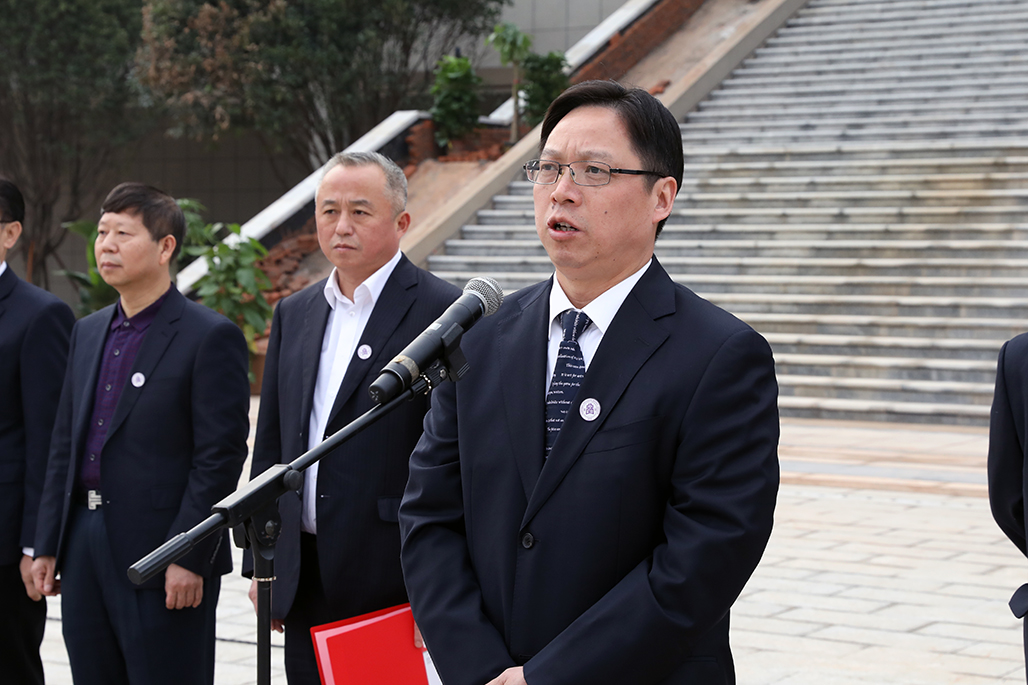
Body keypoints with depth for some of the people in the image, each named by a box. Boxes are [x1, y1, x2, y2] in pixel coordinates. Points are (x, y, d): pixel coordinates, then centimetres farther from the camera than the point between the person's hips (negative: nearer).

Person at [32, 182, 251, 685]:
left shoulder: (210, 337, -8)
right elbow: (64, 446, 17)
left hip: (163, 563, -7)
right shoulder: (88, 332, 14)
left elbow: (220, 456, -12)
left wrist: (189, 557, -16)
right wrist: (47, 544, 12)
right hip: (84, 549, 7)